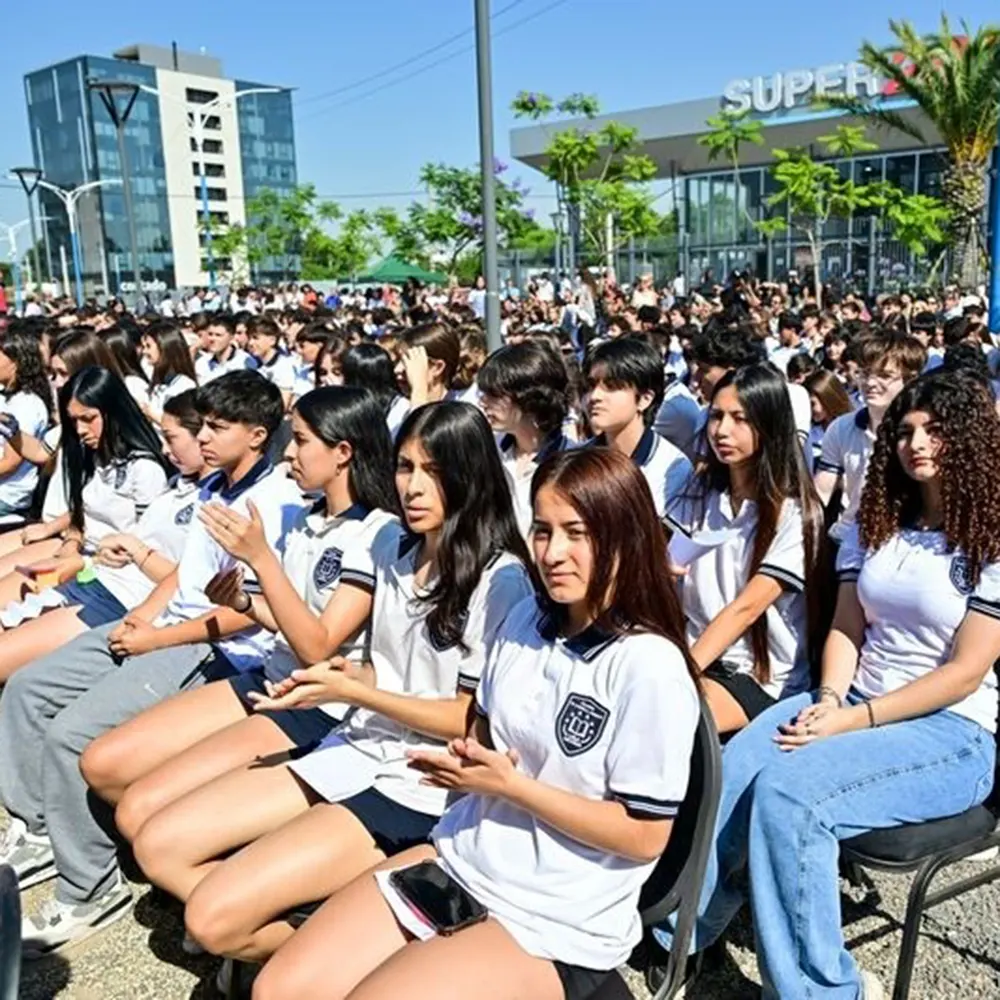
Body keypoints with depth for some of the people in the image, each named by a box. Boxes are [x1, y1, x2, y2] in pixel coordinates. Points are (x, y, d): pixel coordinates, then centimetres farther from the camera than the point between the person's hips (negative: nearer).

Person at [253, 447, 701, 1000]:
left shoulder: (650, 666, -20)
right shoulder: (526, 619, 2)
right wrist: (462, 763, -7)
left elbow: (645, 834, -17)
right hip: (460, 858, 7)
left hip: (557, 919, -6)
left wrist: (509, 784, -17)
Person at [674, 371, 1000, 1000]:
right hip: (854, 703, 5)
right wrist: (827, 701, -11)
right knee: (732, 770, -22)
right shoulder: (877, 524, 10)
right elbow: (845, 630, 9)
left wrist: (853, 720, -18)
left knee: (787, 790, -29)